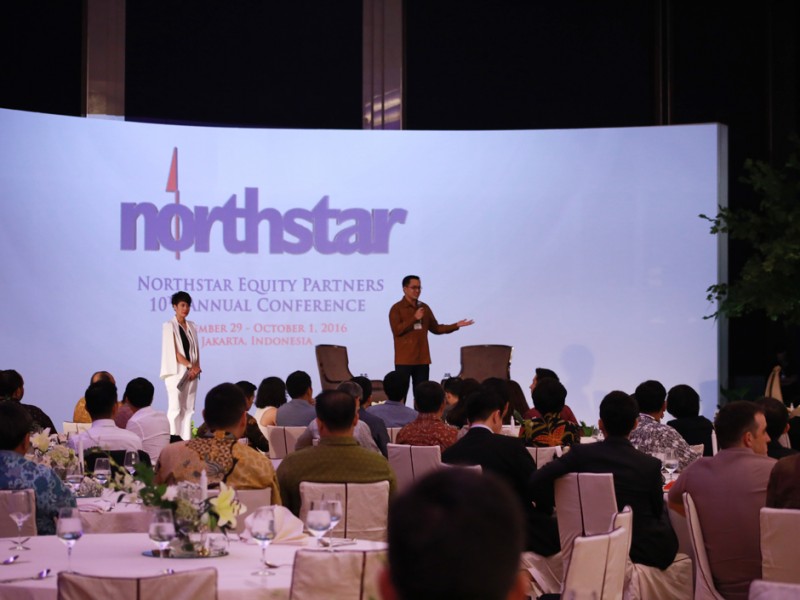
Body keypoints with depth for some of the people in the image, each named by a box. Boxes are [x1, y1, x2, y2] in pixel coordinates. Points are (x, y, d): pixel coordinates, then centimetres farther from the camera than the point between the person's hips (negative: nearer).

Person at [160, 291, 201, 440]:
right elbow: (173, 351, -9)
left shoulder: (191, 326, 13)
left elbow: (195, 350, 11)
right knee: (176, 408, -9)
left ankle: (187, 440, 6)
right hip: (176, 372, -6)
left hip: (191, 373, 6)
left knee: (188, 409, 4)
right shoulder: (169, 326, -3)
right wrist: (191, 366, -14)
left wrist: (195, 367, -6)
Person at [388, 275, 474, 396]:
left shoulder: (424, 308, 13)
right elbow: (396, 330, -15)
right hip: (404, 360, -5)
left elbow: (435, 328, 17)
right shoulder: (396, 308, -4)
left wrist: (456, 326, 8)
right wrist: (415, 318, -18)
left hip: (422, 359, 5)